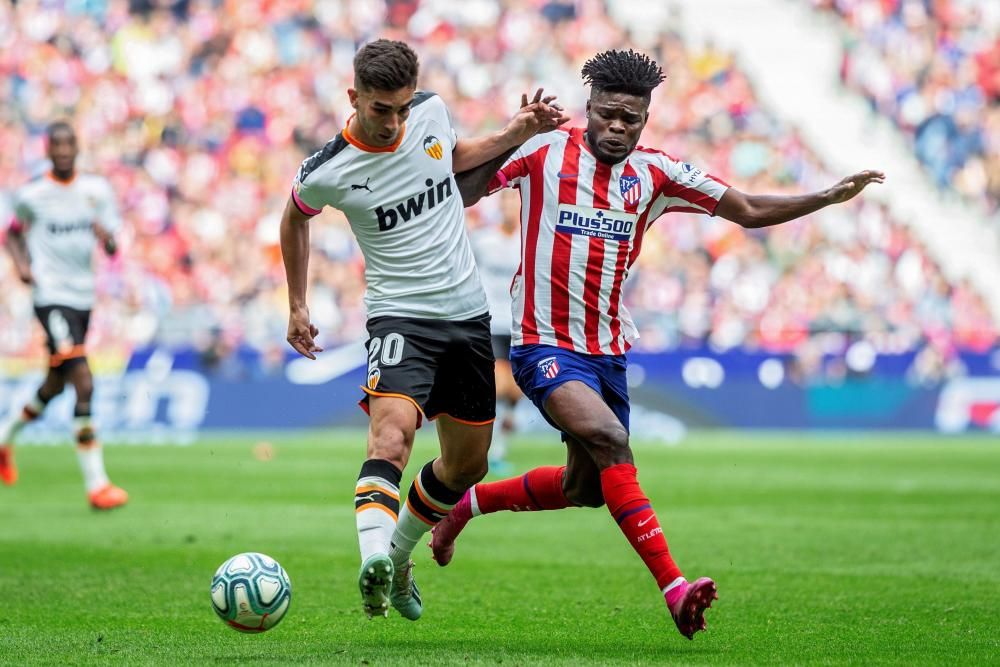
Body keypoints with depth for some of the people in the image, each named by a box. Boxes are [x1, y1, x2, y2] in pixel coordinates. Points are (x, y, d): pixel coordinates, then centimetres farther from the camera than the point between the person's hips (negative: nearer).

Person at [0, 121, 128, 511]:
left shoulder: (96, 190, 5)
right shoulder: (32, 194, -5)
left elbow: (113, 249, 6)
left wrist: (107, 238, -17)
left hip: (83, 296, 6)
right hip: (51, 298, -6)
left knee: (56, 384, 20)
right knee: (84, 384, -17)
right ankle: (96, 483, -15)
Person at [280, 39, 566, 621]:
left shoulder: (432, 111, -5)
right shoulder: (327, 173, -15)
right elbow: (296, 217, 9)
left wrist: (515, 135, 6)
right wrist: (297, 305, 13)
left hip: (468, 312, 5)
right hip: (400, 316, -5)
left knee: (467, 463, 13)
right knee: (392, 436, -31)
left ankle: (399, 558, 33)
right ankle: (374, 561, -49)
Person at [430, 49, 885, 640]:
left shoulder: (655, 173, 6)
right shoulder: (544, 152, -4)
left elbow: (750, 211, 8)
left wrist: (830, 197, -2)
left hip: (608, 350, 6)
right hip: (545, 344, -6)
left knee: (586, 489, 13)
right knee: (611, 441, -28)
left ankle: (471, 502, 38)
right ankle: (675, 589, -33)